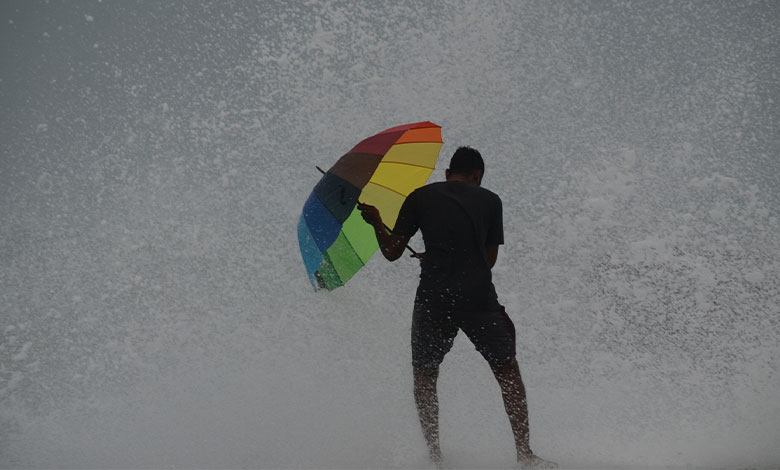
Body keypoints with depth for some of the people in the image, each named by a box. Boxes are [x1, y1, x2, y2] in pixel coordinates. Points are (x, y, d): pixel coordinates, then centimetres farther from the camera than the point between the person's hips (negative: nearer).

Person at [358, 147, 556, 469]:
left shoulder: (420, 197, 8)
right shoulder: (489, 200, 10)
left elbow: (392, 252, 8)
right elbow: (490, 258, 14)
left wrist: (375, 221, 26)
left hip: (433, 299, 0)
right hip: (479, 297, 0)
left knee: (424, 377, 16)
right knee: (507, 372, 13)